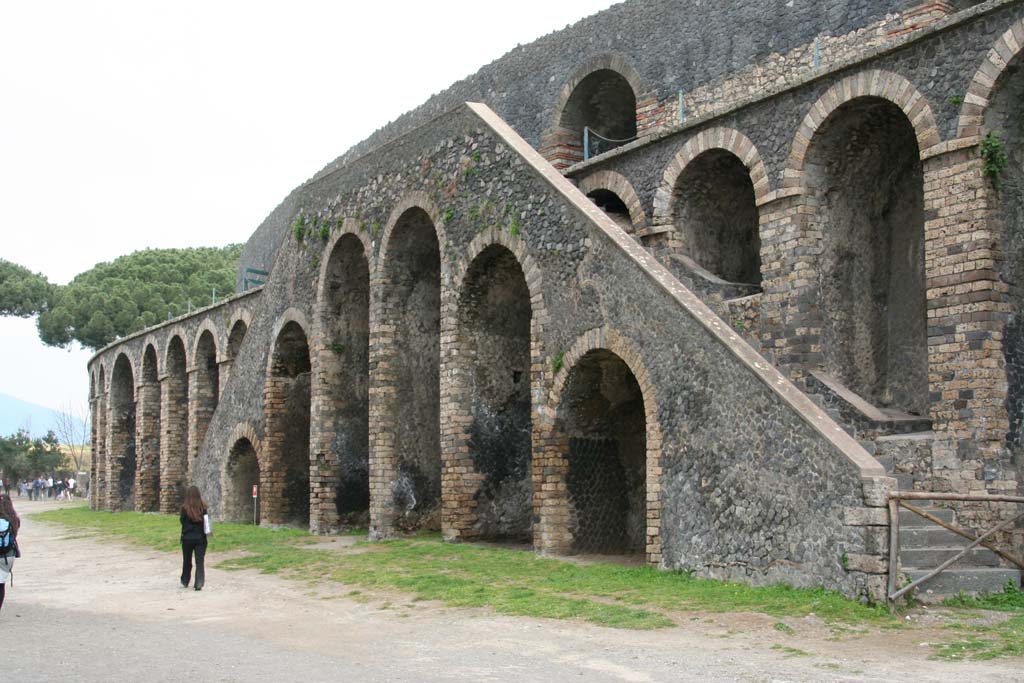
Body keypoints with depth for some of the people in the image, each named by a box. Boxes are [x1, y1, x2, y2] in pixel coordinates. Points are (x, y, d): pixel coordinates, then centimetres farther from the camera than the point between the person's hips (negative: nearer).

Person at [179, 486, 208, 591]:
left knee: (187, 561, 17)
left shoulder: (185, 508, -12)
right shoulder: (203, 507, -7)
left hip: (187, 538, -1)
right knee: (200, 561, 3)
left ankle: (185, 582, 33)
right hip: (200, 538, 1)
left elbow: (182, 521, -5)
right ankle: (199, 584, -7)